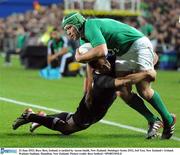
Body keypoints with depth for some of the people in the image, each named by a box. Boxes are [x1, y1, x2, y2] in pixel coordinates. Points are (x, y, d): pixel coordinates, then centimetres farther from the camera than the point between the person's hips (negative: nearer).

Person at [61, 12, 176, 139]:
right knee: (124, 92, -5)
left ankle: (169, 120, 4)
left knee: (144, 91, -13)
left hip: (138, 45, -9)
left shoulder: (90, 26, -21)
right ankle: (152, 121, 6)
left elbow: (101, 51, -36)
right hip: (123, 54, 9)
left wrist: (79, 58, -20)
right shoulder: (84, 38, 9)